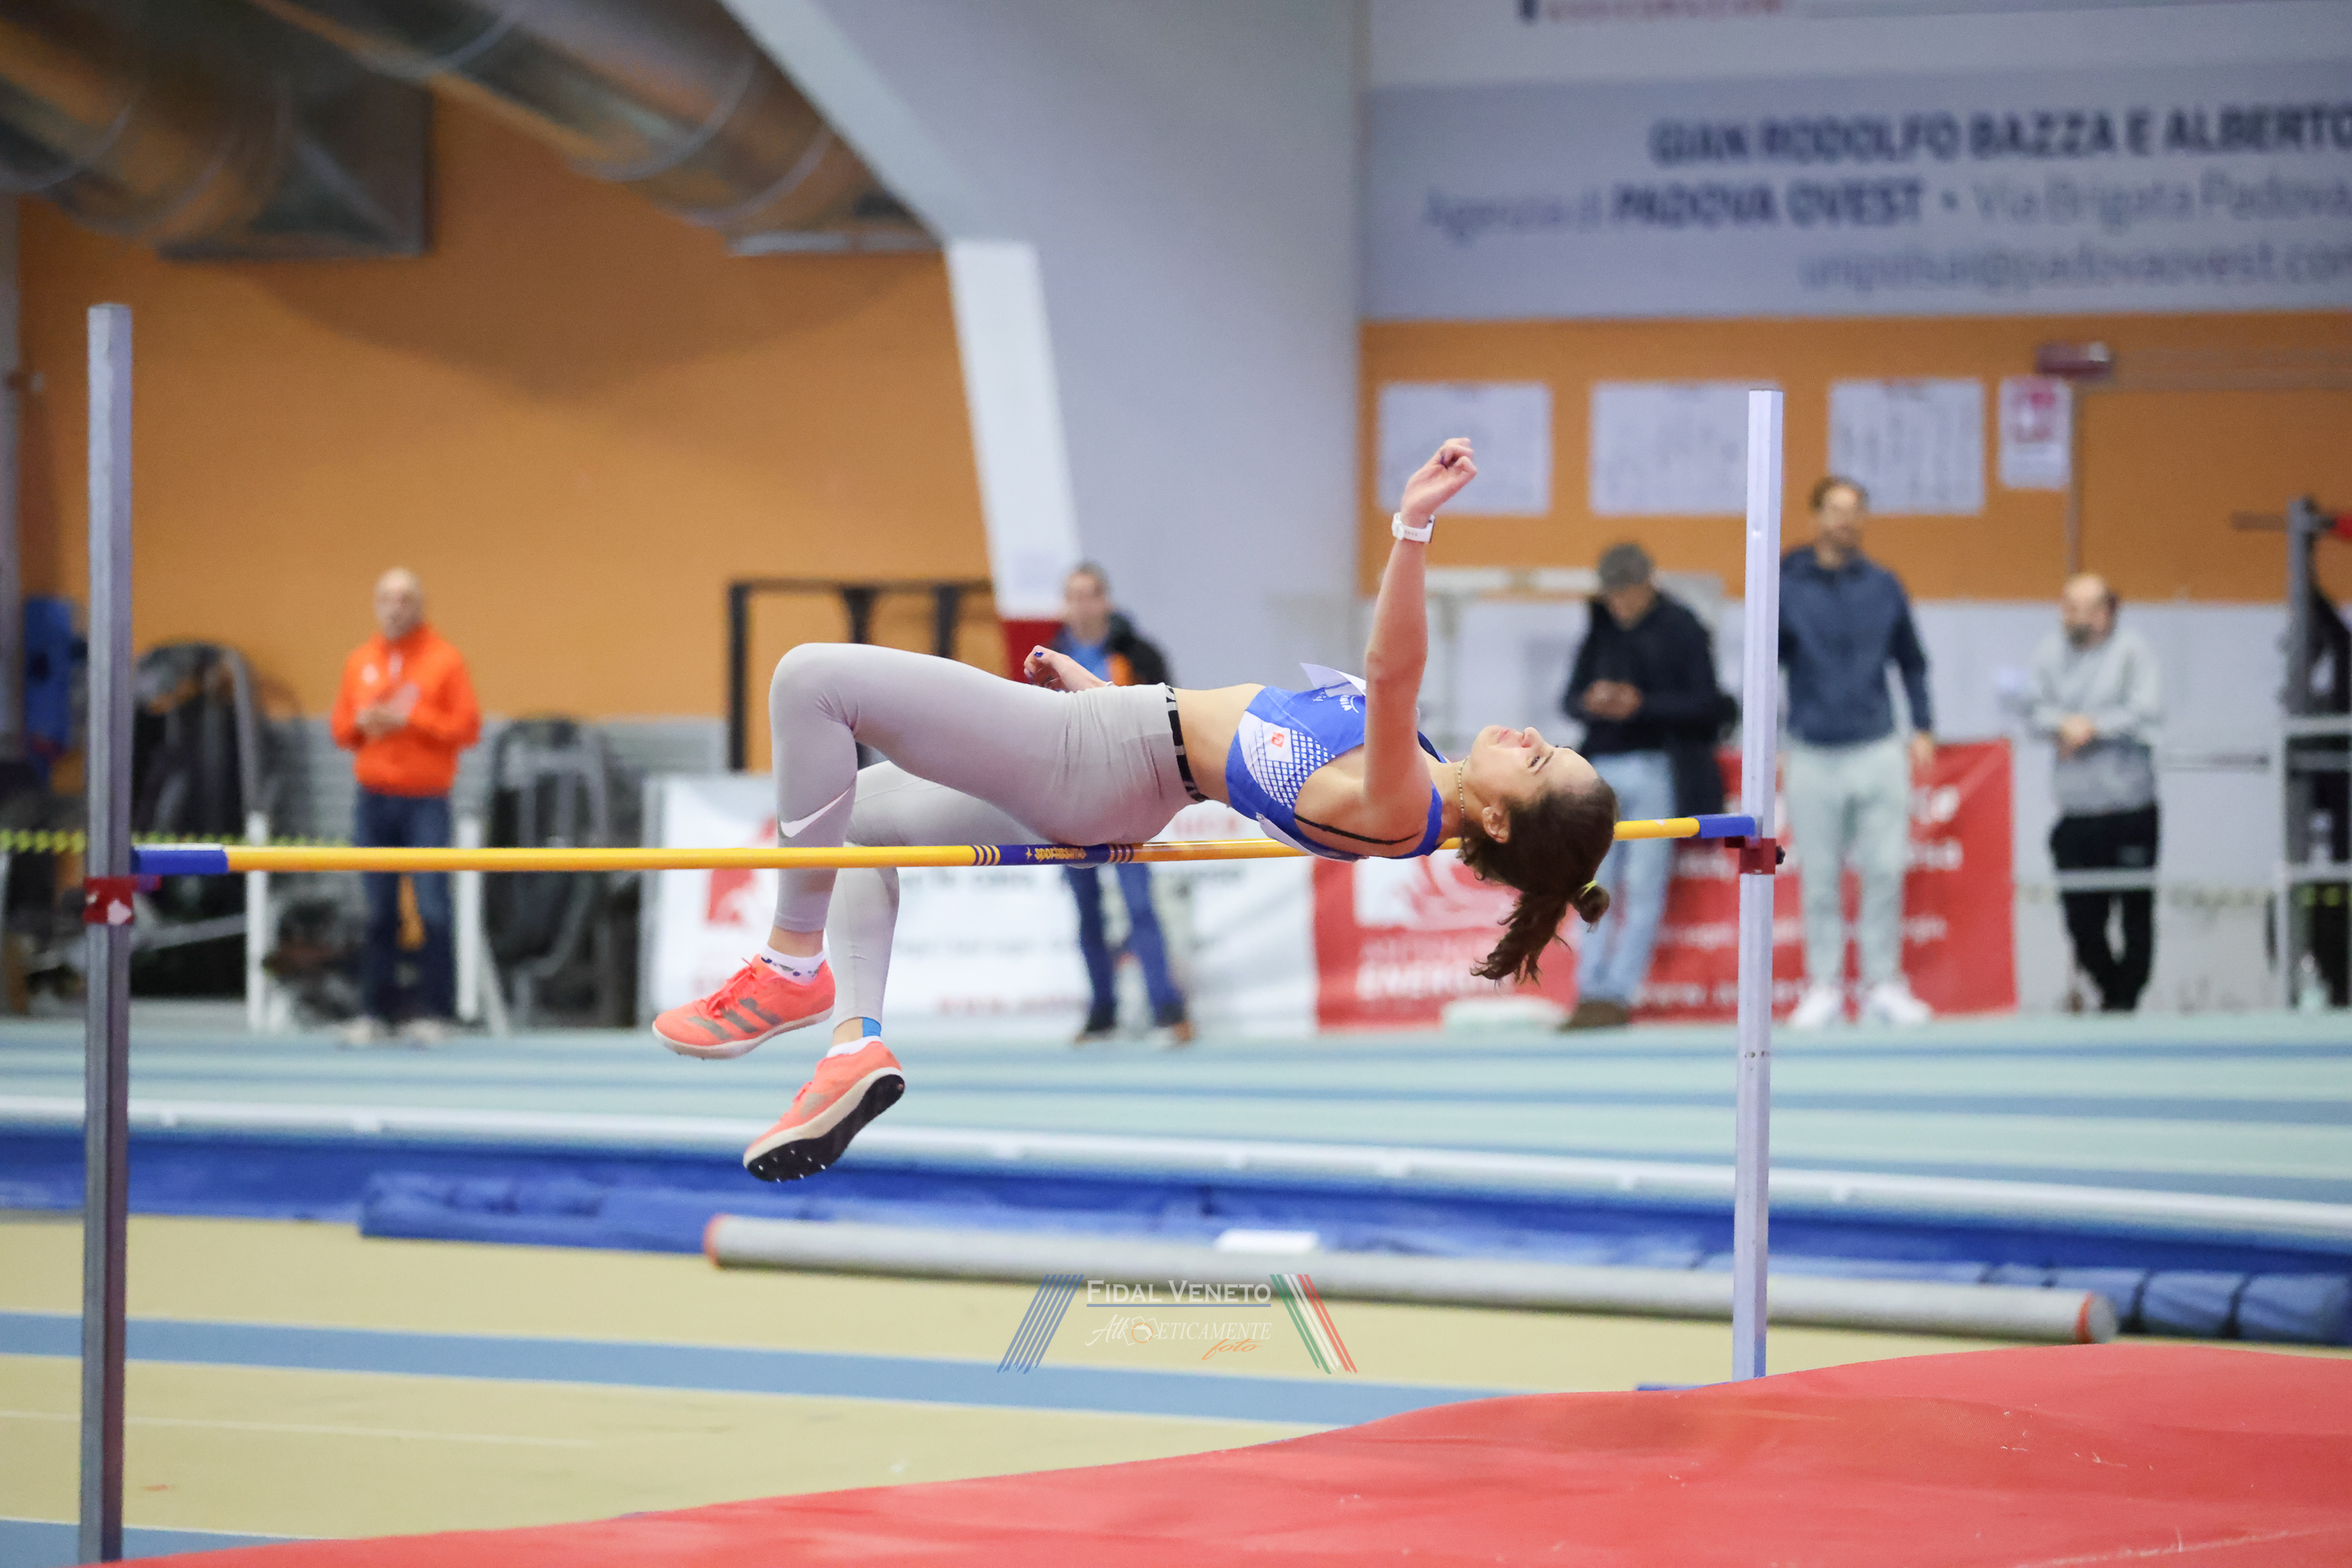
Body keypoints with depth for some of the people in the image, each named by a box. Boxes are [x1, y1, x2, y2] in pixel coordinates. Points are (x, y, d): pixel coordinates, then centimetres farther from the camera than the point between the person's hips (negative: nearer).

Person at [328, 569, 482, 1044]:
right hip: (373, 803, 4)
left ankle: (434, 1013, -3)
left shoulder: (445, 661, 1)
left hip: (426, 802, -4)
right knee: (377, 913, 3)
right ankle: (375, 1013, 7)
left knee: (432, 910, -7)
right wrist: (362, 723, -4)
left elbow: (467, 728, -4)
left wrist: (413, 718, -13)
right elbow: (340, 728, 17)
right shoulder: (360, 662, 13)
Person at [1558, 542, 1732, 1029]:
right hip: (1604, 766, 5)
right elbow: (1570, 700, 15)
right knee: (1598, 887, 1)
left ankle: (1617, 995, -8)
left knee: (1643, 890, -7)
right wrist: (1589, 703, -9)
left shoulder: (1681, 628, -2)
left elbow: (1705, 704, -6)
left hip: (1657, 768, -5)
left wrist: (1641, 705, -18)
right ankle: (1590, 993, 2)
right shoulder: (1602, 632, 14)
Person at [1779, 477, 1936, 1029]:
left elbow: (1911, 661, 15)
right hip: (1814, 756, -1)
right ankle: (1824, 988, 10)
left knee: (1885, 874, 0)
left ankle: (1883, 984, 8)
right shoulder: (1786, 586, 0)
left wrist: (1923, 728, 8)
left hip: (1879, 752, 1)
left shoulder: (1883, 586, 6)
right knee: (1820, 881, 3)